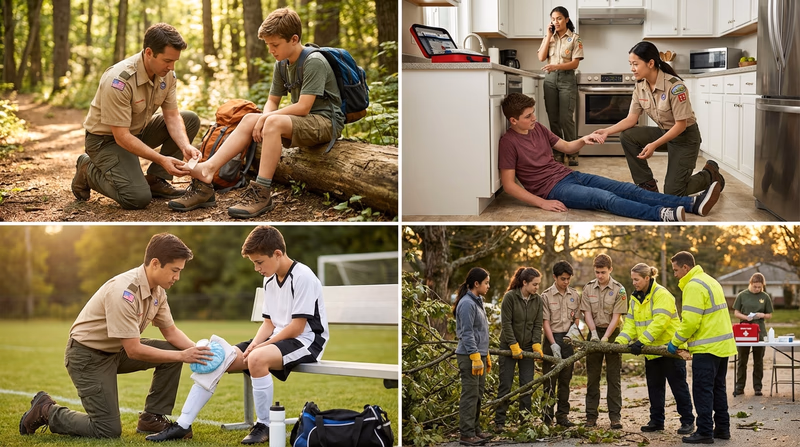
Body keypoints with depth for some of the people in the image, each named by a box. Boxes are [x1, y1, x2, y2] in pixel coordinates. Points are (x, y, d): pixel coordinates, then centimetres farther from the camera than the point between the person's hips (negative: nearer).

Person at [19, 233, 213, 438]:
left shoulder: (157, 290, -5)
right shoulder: (124, 292, -32)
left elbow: (171, 332, 6)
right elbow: (134, 351, -30)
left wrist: (196, 351, -12)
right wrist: (182, 356, -26)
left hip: (117, 351, 8)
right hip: (88, 355, -8)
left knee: (173, 352, -5)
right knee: (108, 431, -10)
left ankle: (152, 419, 7)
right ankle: (46, 410, 10)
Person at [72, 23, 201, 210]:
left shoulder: (167, 74, -10)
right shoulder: (119, 81, -32)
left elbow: (172, 117, -6)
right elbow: (122, 137, -30)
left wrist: (185, 146, -26)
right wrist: (161, 159, -35)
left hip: (138, 131, 8)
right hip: (107, 139, -8)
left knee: (190, 120, -7)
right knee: (137, 198, -25)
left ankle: (155, 180, 1)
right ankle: (88, 170, 3)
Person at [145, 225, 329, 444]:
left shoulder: (303, 277, -16)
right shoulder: (270, 280, 11)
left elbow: (297, 327, -19)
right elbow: (269, 323, 12)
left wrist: (259, 347, -17)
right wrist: (253, 345, -8)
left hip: (305, 341, -9)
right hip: (277, 339, 9)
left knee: (257, 359, -37)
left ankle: (264, 426, -19)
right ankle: (183, 425, -5)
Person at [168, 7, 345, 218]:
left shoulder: (314, 62, -17)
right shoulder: (281, 65, 9)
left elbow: (303, 107, -23)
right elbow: (272, 101, 14)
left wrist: (266, 118, -15)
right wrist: (262, 120, -9)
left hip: (327, 122, -8)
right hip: (302, 122, 9)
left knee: (274, 122, -32)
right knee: (249, 119, -7)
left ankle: (262, 193, -32)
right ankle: (206, 171, -19)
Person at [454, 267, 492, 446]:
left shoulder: (478, 301, 14)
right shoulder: (467, 304, -15)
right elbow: (467, 334, -18)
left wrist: (486, 355, 21)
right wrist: (475, 357, -20)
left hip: (479, 354, 9)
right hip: (469, 356, -9)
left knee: (478, 394, 13)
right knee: (470, 395, -6)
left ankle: (475, 429, 21)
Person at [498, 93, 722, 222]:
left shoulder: (537, 128, 12)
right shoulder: (509, 142, -11)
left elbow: (566, 147, 22)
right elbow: (508, 184, -15)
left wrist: (583, 141, -1)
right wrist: (542, 202, -21)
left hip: (570, 175, 8)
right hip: (553, 188, -8)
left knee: (628, 189, -8)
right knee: (605, 198, -31)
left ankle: (693, 204, -20)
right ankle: (664, 215, -51)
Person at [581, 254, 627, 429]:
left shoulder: (618, 290, -5)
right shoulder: (588, 288, 3)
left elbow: (616, 317, -9)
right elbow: (587, 313, 0)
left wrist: (605, 337, -18)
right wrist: (594, 333, -13)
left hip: (612, 333, -2)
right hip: (595, 333, 2)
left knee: (614, 377, 0)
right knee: (592, 377, 5)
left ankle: (615, 416, 3)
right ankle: (591, 416, 9)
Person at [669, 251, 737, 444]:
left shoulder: (694, 286, -15)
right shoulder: (709, 281, 16)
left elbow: (690, 321, -21)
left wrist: (675, 342, -7)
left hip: (707, 347, -10)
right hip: (723, 345, 10)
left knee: (703, 390, -5)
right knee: (717, 388, 15)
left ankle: (705, 432, -4)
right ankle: (722, 428, 20)